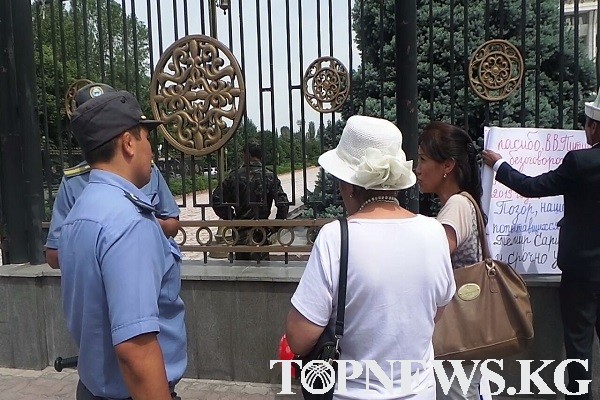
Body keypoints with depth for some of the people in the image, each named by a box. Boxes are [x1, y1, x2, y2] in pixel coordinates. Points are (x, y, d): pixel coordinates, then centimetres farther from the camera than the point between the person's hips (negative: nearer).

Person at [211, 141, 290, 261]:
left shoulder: (235, 176, -3)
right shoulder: (270, 176, -6)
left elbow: (217, 199, -3)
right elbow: (283, 202, -14)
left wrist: (231, 219, 5)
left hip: (240, 231, 1)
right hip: (261, 231, -1)